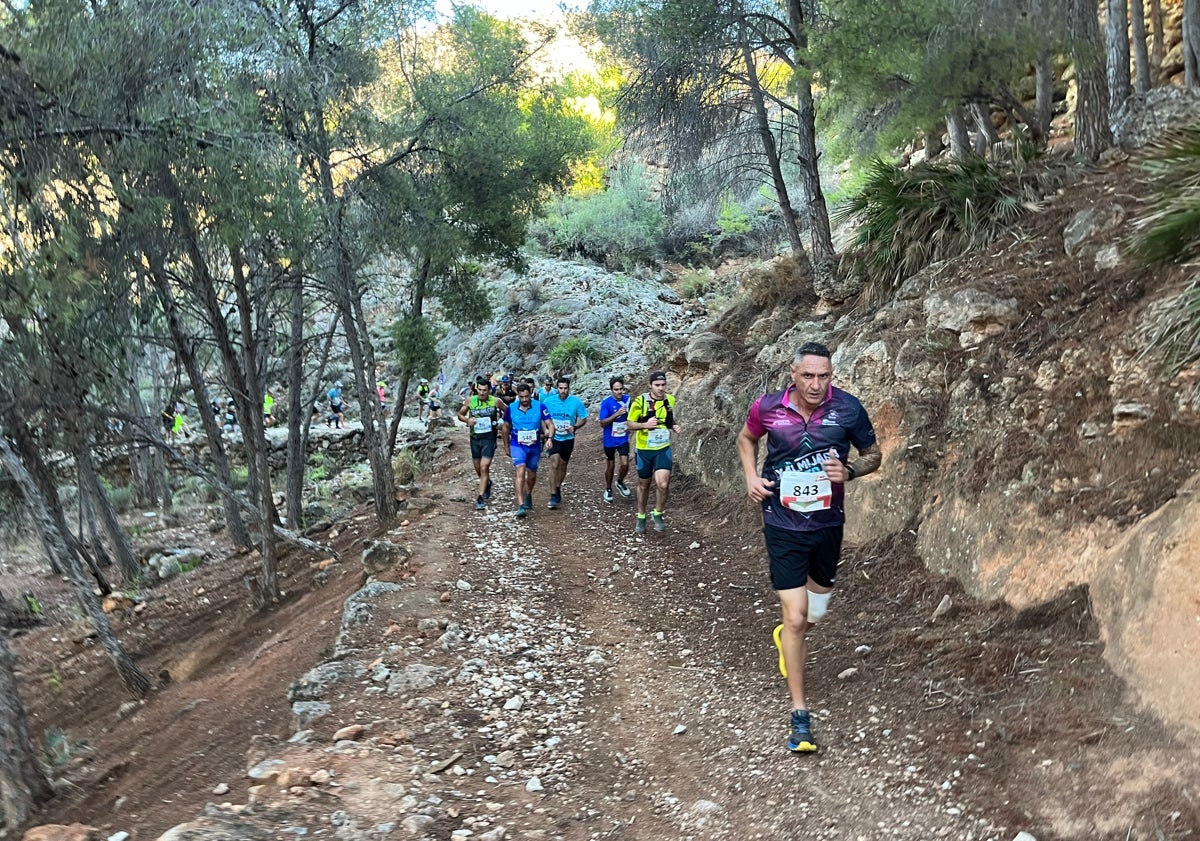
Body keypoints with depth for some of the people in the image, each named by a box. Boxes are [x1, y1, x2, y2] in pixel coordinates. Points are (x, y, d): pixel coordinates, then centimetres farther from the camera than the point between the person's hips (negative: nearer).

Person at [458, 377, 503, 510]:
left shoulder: (496, 402, -8)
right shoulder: (470, 401, -2)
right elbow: (460, 414, 10)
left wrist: (502, 422, -8)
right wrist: (467, 420, -11)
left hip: (489, 438, -4)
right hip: (475, 438, 4)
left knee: (484, 468, -13)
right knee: (478, 469, 16)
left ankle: (480, 498, -11)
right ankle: (487, 484, 47)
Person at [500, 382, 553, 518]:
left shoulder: (539, 407, -12)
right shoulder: (511, 409, -8)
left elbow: (550, 425, -11)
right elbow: (506, 428, 6)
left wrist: (549, 437, -30)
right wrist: (506, 447, 11)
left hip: (535, 446, 2)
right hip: (518, 446, -2)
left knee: (532, 474, 17)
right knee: (520, 472, -19)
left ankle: (528, 496, 46)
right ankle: (521, 505, -24)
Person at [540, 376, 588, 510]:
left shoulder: (576, 402, -9)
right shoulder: (548, 401, -8)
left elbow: (583, 418, 0)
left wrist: (575, 427, -18)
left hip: (568, 438, 2)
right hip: (553, 437, -2)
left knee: (563, 465, 15)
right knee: (554, 464, -15)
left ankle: (558, 488, 37)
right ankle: (554, 494, -12)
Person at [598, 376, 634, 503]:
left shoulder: (627, 399, -5)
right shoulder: (606, 402, -17)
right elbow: (602, 423, -21)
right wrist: (617, 414, -30)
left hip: (623, 438, 3)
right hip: (610, 439, -2)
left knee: (625, 464, -8)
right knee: (610, 465, 11)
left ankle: (620, 483, 22)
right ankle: (608, 489, 32)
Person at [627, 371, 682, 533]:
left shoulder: (670, 400, -2)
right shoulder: (640, 401, -15)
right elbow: (629, 424, -9)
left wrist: (674, 427, -6)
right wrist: (645, 424, -27)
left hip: (663, 449, 1)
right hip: (644, 450, -1)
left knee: (663, 484, -15)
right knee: (644, 485, 14)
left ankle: (658, 514, 10)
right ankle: (641, 517, 34)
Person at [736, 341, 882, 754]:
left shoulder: (848, 408, -12)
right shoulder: (768, 407, -11)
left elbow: (873, 455, 2)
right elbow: (746, 438, 11)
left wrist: (849, 471, -19)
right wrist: (751, 477, -5)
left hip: (828, 524, 2)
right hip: (783, 526, -2)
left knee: (815, 612, 20)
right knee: (795, 616, -8)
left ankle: (788, 635, 57)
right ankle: (799, 714, 3)